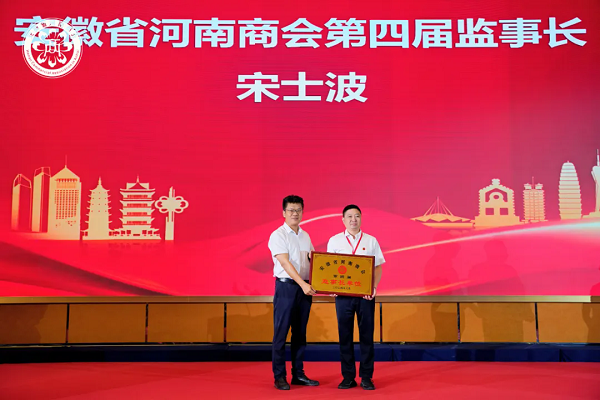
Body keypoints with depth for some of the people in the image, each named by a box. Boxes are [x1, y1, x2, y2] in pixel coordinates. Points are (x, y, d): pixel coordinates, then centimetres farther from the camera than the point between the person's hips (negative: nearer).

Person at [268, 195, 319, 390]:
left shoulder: (305, 236, 13)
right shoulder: (278, 235, -7)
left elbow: (313, 260, 15)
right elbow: (285, 263, -17)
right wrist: (303, 284, -26)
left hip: (305, 288, 6)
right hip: (286, 287, -6)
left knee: (300, 333, 11)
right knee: (281, 333, -1)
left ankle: (298, 374, 20)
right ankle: (279, 376, 8)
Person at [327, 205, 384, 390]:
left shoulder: (371, 241, 6)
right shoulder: (334, 241, 5)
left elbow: (378, 267, 5)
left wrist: (374, 287, -10)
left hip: (366, 294, 0)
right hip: (343, 293, 0)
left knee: (366, 335, 4)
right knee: (345, 335, 5)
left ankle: (366, 377, 13)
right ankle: (348, 377, 15)